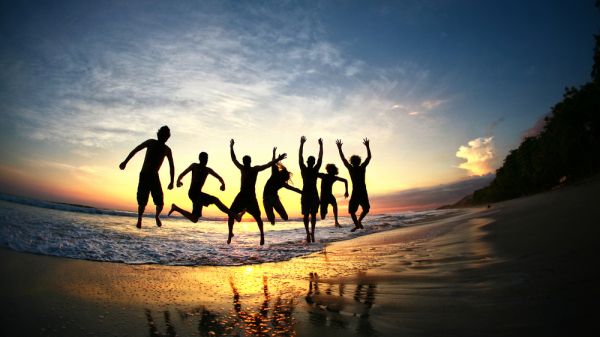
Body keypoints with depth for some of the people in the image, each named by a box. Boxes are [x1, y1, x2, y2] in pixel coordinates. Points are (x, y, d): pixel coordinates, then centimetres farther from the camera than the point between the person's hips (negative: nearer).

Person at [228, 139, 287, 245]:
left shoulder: (255, 169, -3)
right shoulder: (242, 169, 10)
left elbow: (267, 165, -14)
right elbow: (233, 159, 15)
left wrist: (277, 159, -25)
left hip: (251, 196, -4)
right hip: (241, 196, 4)